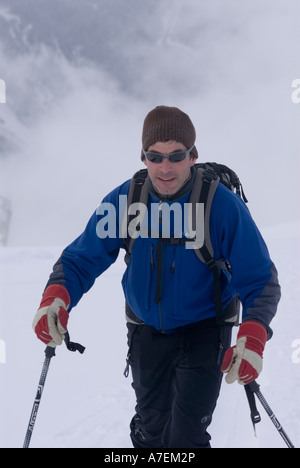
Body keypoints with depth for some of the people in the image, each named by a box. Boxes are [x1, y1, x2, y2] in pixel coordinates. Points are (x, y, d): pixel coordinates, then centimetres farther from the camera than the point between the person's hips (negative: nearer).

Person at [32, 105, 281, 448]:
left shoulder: (223, 205, -23)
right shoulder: (124, 199, -15)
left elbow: (259, 279, -20)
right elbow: (81, 259, -10)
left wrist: (253, 336, -38)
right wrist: (56, 296, -33)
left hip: (203, 329, -3)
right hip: (146, 328, 3)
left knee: (187, 434, -11)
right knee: (150, 428, 19)